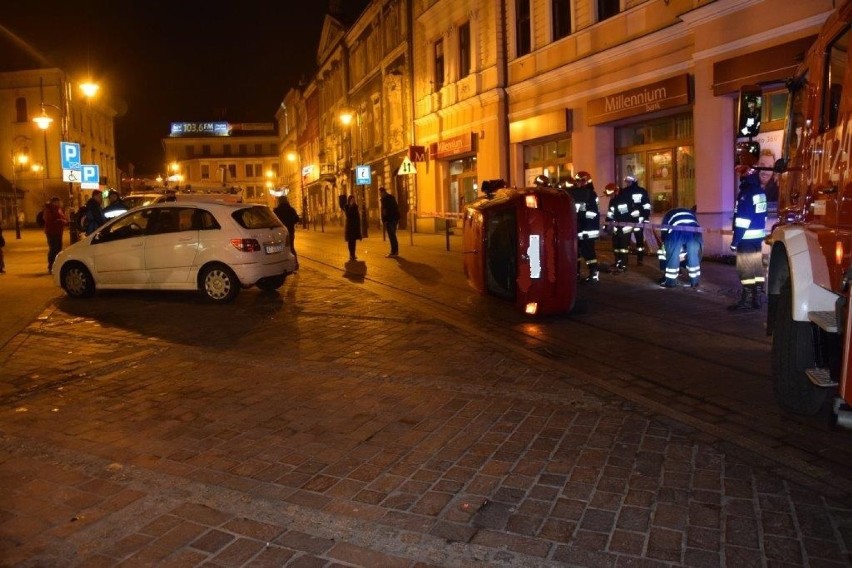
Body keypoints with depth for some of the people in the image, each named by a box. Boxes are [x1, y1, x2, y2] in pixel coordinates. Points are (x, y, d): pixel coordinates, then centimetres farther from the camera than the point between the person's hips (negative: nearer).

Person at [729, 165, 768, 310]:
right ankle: (756, 299, 19)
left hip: (747, 238, -9)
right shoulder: (761, 192, 11)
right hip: (758, 237, 9)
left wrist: (735, 240, -18)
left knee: (746, 270, -5)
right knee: (757, 268, 13)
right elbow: (761, 215, 18)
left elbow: (742, 219, -21)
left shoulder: (745, 193, -18)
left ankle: (746, 301, -3)